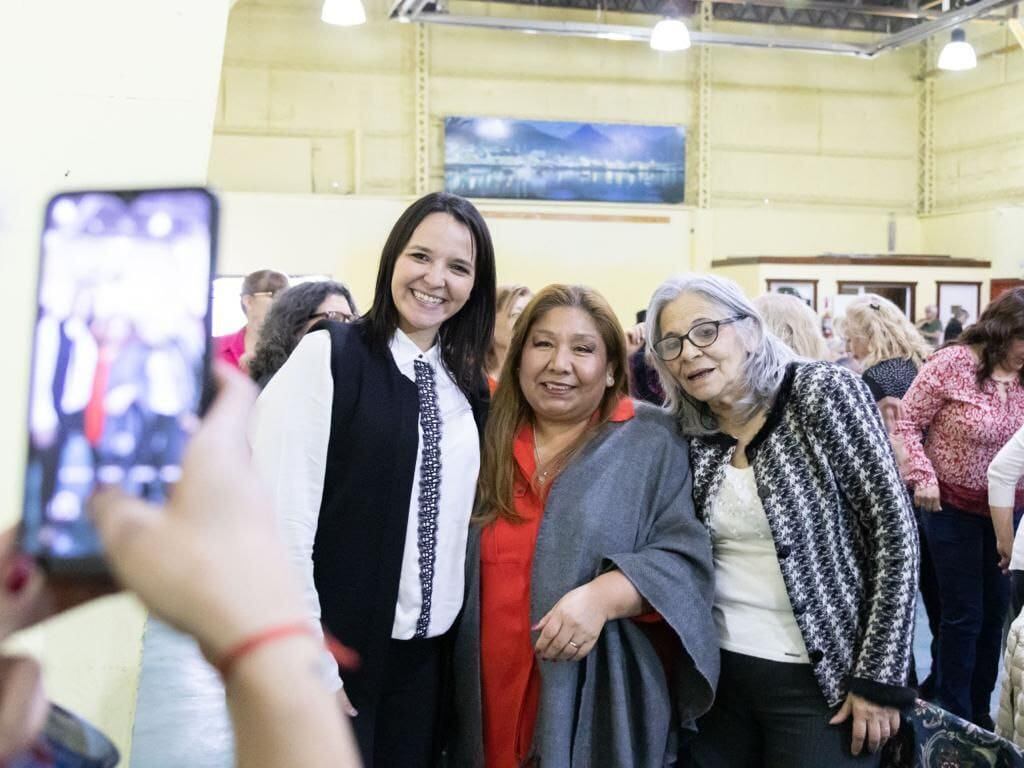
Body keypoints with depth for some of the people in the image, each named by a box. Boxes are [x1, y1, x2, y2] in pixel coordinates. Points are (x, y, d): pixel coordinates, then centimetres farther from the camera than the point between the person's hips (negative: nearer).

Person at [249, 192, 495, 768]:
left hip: (428, 655, 5)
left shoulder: (467, 386, 8)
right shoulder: (327, 357, -10)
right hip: (335, 652, -5)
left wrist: (454, 633, 6)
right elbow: (281, 518, -15)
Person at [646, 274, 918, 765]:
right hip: (719, 672, 5)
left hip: (822, 678, -5)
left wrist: (879, 677, -15)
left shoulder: (824, 392, -11)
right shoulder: (692, 436, 3)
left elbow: (894, 528, -13)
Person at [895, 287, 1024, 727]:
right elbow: (906, 425, -11)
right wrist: (922, 476, -21)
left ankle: (980, 709, 30)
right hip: (953, 508, -5)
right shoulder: (952, 364, -16)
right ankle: (956, 718, 19)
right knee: (963, 614, 2)